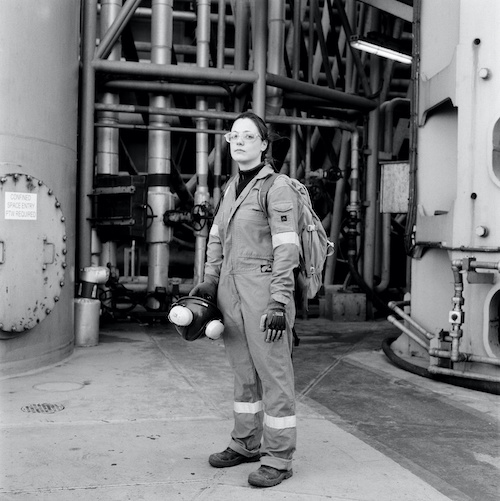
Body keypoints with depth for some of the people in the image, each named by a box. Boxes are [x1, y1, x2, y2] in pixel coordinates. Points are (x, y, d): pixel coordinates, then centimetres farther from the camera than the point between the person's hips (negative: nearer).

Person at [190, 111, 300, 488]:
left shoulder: (278, 189, -9)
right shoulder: (231, 188, 15)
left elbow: (286, 251, -15)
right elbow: (217, 240, 20)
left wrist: (279, 303, -20)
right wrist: (208, 284, 16)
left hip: (263, 292, -7)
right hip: (231, 291, 7)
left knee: (273, 372, 0)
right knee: (243, 371, 16)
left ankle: (278, 458, 10)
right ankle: (246, 443, 31)